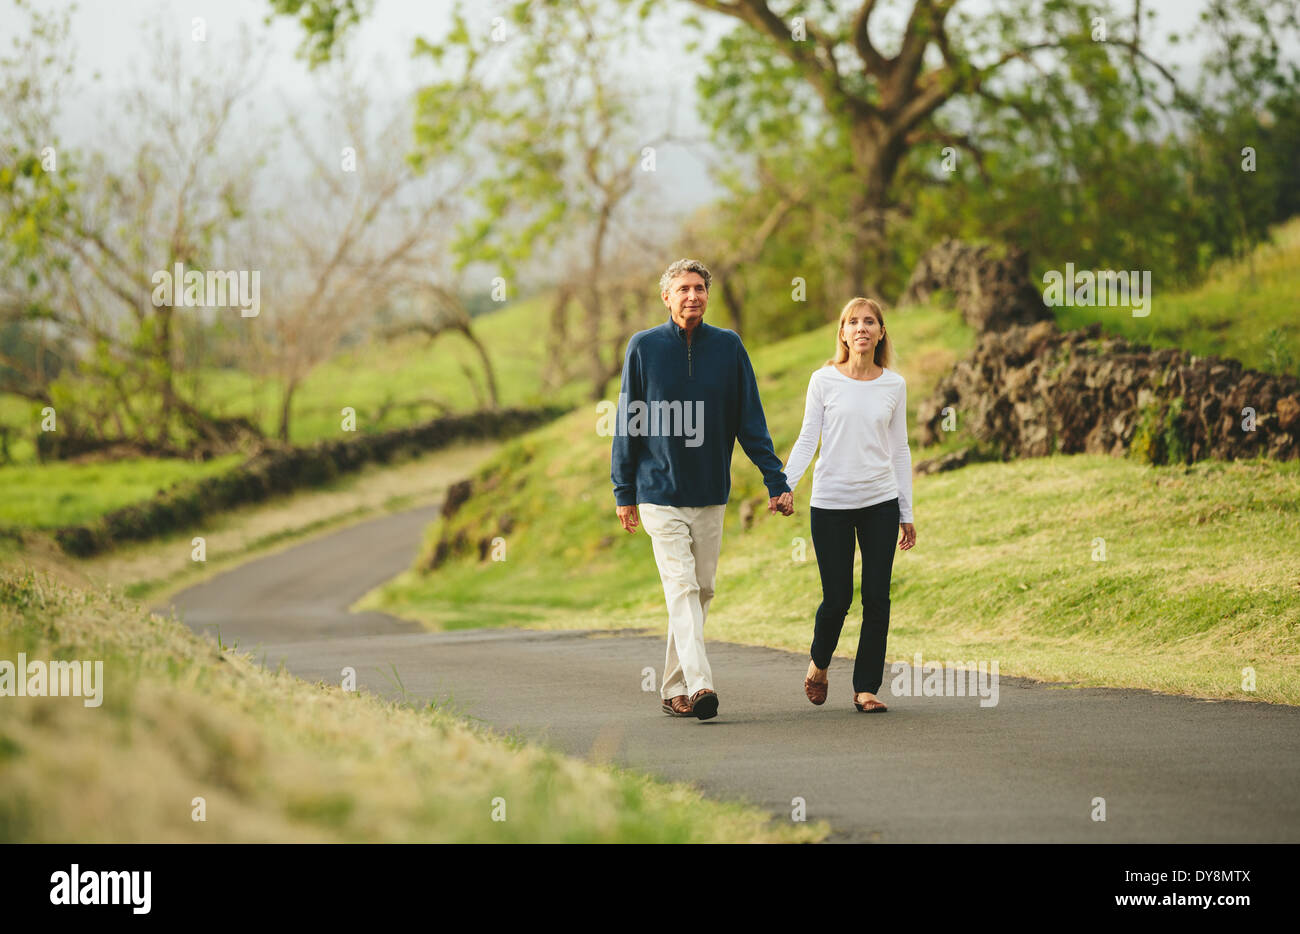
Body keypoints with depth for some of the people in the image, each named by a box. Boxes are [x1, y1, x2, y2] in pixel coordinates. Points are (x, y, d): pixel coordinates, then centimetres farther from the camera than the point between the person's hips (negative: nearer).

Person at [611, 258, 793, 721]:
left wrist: (775, 482, -4)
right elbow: (629, 422, 3)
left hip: (710, 493, 3)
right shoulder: (644, 346, -1)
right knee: (681, 587, -14)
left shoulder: (728, 346, 2)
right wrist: (623, 492, 2)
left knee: (701, 591, 8)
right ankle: (699, 684, -24)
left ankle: (674, 689, 18)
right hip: (659, 493, -3)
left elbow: (751, 421, 3)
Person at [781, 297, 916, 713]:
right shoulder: (824, 381, 1)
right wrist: (785, 484, -14)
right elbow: (807, 440, 1)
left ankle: (866, 687, 7)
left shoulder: (894, 385, 6)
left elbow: (900, 450, 11)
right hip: (830, 503, -2)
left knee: (876, 598, -2)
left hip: (881, 502, 2)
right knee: (837, 598, -1)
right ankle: (819, 663, 28)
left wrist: (907, 513, 10)